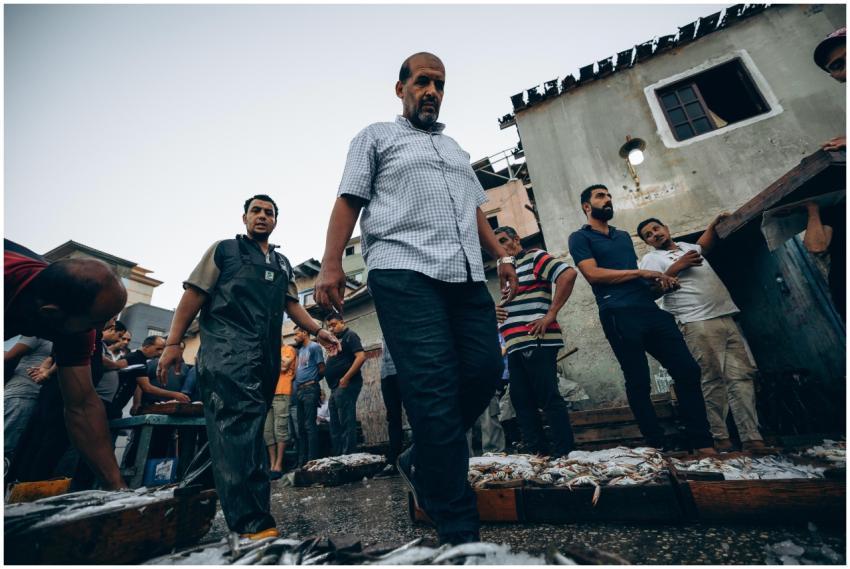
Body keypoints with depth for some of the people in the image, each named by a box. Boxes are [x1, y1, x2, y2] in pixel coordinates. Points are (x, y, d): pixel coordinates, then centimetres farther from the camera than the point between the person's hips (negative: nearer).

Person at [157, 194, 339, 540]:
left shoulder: (282, 264, 24)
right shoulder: (224, 249, 11)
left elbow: (292, 304, 19)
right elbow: (193, 296, 4)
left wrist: (318, 331, 5)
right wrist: (173, 343, -4)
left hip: (266, 357, 6)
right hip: (227, 351, -5)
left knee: (249, 431, 9)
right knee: (237, 430, -14)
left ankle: (249, 517, 17)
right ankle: (252, 523, -12)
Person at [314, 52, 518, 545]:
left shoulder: (455, 148, 33)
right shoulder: (377, 136, 17)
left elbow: (476, 209, 30)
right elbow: (349, 201, 6)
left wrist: (501, 254, 17)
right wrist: (331, 264, -8)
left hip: (467, 276, 7)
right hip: (405, 273, -6)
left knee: (485, 371, -3)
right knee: (434, 390, -10)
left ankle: (421, 463, 20)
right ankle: (460, 531, 3)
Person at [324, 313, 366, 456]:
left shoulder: (349, 335, -3)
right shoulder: (336, 340, 23)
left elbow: (361, 357, -17)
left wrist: (346, 378, -20)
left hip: (346, 386, -10)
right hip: (335, 388, 10)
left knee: (346, 424, -9)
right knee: (335, 427, 12)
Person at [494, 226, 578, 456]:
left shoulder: (533, 257, 2)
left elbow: (568, 274, -14)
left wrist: (551, 314, -16)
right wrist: (496, 312, 8)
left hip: (537, 342, -8)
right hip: (515, 347, 9)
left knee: (549, 398, -4)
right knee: (521, 402, 9)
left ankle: (565, 454, 7)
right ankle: (538, 453, 18)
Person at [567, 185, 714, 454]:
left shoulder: (624, 236, 27)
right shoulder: (580, 237, 5)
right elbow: (593, 274, -10)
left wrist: (658, 281, 5)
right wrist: (642, 273, -7)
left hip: (650, 308, 7)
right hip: (619, 314, -7)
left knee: (688, 370, 1)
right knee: (639, 383, -2)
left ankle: (703, 443, 12)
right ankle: (657, 447, 10)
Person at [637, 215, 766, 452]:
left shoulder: (687, 247, 25)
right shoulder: (651, 258, 3)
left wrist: (715, 223, 27)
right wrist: (678, 266, -10)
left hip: (727, 317, 7)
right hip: (699, 323, -6)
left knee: (742, 375, -1)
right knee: (714, 379, -8)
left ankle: (751, 437, 0)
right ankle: (720, 436, 0)